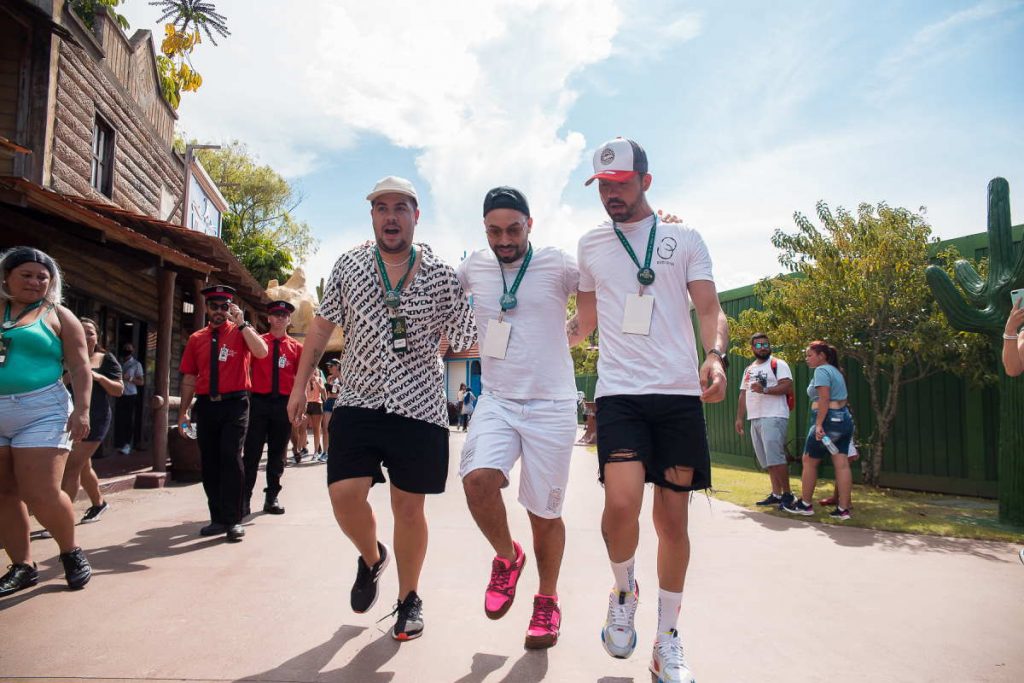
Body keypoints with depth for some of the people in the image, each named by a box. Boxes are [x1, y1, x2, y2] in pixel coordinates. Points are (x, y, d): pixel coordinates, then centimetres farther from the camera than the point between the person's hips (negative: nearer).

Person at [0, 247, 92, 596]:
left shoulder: (57, 315, 5)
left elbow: (80, 368, 0)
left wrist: (81, 410, -8)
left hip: (42, 413, -4)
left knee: (40, 494, -8)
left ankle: (71, 552, 14)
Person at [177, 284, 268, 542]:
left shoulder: (241, 333, 3)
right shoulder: (196, 339, 11)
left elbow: (262, 352, -18)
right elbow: (189, 378, 12)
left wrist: (241, 323, -18)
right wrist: (183, 411, 9)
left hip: (234, 405, -4)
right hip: (205, 405, 4)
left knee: (231, 457, -12)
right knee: (209, 462, 8)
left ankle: (233, 520, -3)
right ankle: (218, 518, 19)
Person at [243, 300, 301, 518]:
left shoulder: (297, 347, 8)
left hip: (284, 404, 2)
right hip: (259, 402, -2)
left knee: (278, 453, 9)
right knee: (252, 452, -3)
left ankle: (271, 498, 18)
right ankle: (244, 499, 4)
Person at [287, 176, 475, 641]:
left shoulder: (441, 276, 0)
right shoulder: (349, 266, 5)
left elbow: (467, 339, 4)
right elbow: (322, 326, 12)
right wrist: (300, 384, 11)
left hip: (418, 407, -1)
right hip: (359, 400, 1)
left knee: (408, 507, 4)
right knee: (344, 493, -11)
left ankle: (409, 598, 28)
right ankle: (371, 558, 24)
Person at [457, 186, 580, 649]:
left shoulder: (557, 265, -3)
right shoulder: (474, 267, 7)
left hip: (551, 405, -2)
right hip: (496, 400, 2)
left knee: (545, 511, 5)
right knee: (478, 478, -23)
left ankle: (547, 599, 30)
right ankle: (507, 556, 8)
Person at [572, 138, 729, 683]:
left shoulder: (684, 238, 10)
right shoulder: (590, 245, 15)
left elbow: (710, 310, 4)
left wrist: (715, 354, -16)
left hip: (680, 393, 0)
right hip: (619, 393, 0)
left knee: (673, 519, 4)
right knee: (621, 503, -20)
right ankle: (624, 590, 13)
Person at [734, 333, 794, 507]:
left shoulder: (778, 364, -1)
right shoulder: (748, 370, 21)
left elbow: (788, 387, -13)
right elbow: (743, 395, 21)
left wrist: (764, 390, -22)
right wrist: (739, 418, 15)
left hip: (774, 418, -8)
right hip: (755, 419, 8)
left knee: (775, 458, -13)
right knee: (766, 460, 8)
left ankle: (787, 493, -3)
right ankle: (776, 494, 14)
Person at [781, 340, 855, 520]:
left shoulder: (821, 370, -9)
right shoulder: (835, 371, 20)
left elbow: (824, 398, -19)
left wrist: (819, 424, -23)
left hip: (829, 420, -9)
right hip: (844, 419, 9)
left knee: (809, 461, 3)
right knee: (842, 464, 3)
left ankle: (805, 504, 9)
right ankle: (843, 509, 2)